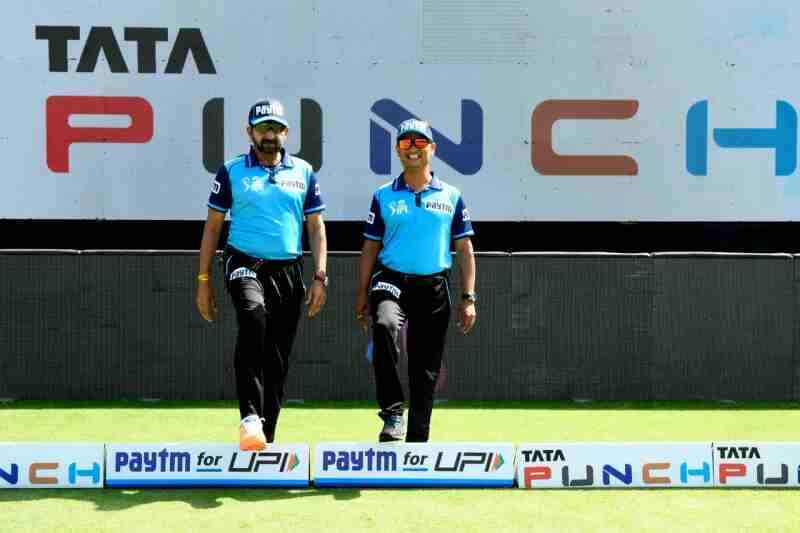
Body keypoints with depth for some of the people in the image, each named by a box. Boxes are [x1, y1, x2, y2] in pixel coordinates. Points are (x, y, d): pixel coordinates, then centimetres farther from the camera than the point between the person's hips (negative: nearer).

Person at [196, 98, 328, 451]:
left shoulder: (303, 172, 10)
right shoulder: (231, 171, 4)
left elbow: (316, 227, 10)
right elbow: (212, 226, 6)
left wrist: (320, 277, 0)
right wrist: (203, 280, 1)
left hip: (288, 271, 3)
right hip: (244, 264, -3)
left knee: (278, 361, 5)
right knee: (253, 318, -33)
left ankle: (265, 437, 15)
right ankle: (250, 418, -36)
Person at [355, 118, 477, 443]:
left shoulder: (451, 196, 7)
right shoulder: (384, 196, 7)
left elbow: (464, 249, 8)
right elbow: (370, 248, 10)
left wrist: (468, 298, 1)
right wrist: (362, 294, 3)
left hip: (434, 288, 1)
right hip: (391, 280, -1)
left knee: (426, 371, 4)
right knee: (385, 326, -34)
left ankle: (418, 441, 16)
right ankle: (392, 412, -27)